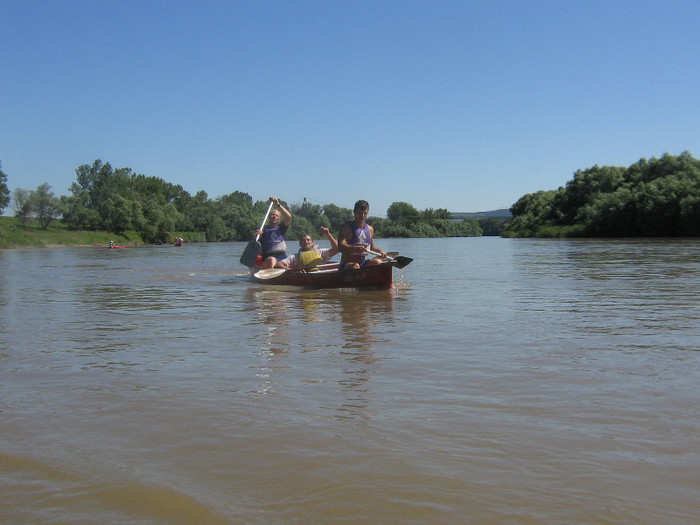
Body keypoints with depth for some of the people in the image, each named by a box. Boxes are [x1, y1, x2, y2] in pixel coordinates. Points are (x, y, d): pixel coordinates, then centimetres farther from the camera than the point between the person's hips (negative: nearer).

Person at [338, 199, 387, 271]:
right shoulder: (346, 227, -5)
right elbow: (341, 247, -19)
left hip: (363, 264, 5)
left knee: (378, 262, -22)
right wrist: (356, 248, -37)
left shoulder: (370, 229, 13)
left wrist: (379, 251, 6)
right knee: (355, 266, -37)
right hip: (347, 265, -5)